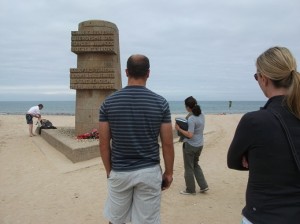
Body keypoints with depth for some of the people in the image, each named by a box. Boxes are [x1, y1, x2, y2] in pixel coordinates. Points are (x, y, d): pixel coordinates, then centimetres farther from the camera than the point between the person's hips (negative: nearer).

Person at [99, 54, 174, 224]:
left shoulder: (109, 103, -6)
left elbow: (104, 144, -3)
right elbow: (167, 144, -5)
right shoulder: (161, 103, -7)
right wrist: (169, 172, 7)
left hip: (119, 172, 1)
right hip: (149, 172, 0)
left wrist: (109, 170, 10)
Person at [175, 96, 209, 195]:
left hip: (190, 145, -8)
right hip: (200, 144, 8)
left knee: (189, 168, 8)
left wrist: (179, 129, -17)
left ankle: (190, 190, 21)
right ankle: (203, 186, 25)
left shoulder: (191, 119, -24)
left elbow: (190, 135, -26)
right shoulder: (201, 114, 2)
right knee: (196, 164, 25)